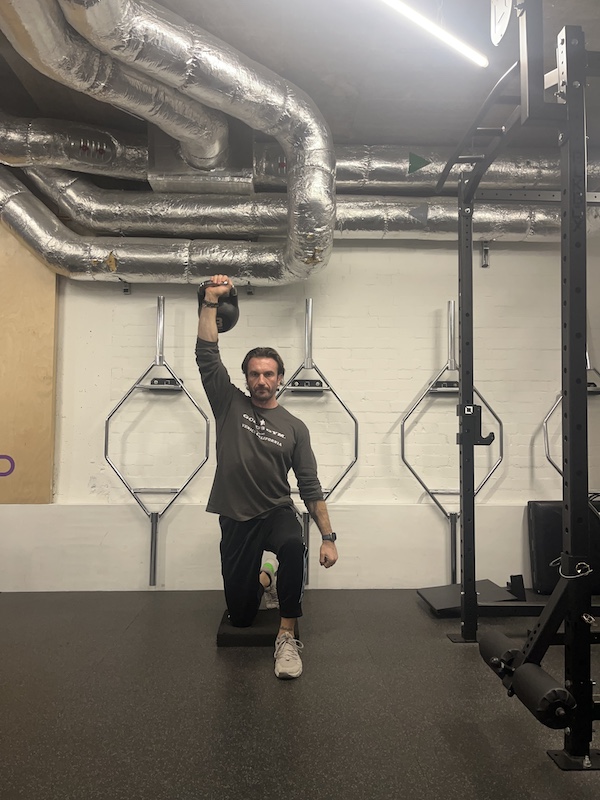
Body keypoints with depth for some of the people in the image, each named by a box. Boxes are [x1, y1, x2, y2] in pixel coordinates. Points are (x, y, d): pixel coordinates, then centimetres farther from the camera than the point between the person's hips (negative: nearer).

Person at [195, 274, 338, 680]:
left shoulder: (294, 427, -1)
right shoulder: (230, 404, 0)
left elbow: (310, 486, -1)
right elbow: (207, 355, -11)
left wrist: (328, 537, -6)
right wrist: (211, 301, -18)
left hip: (277, 513, -1)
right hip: (236, 519, 1)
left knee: (293, 546, -39)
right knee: (240, 615, 8)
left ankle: (288, 638, -21)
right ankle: (263, 580, 44)